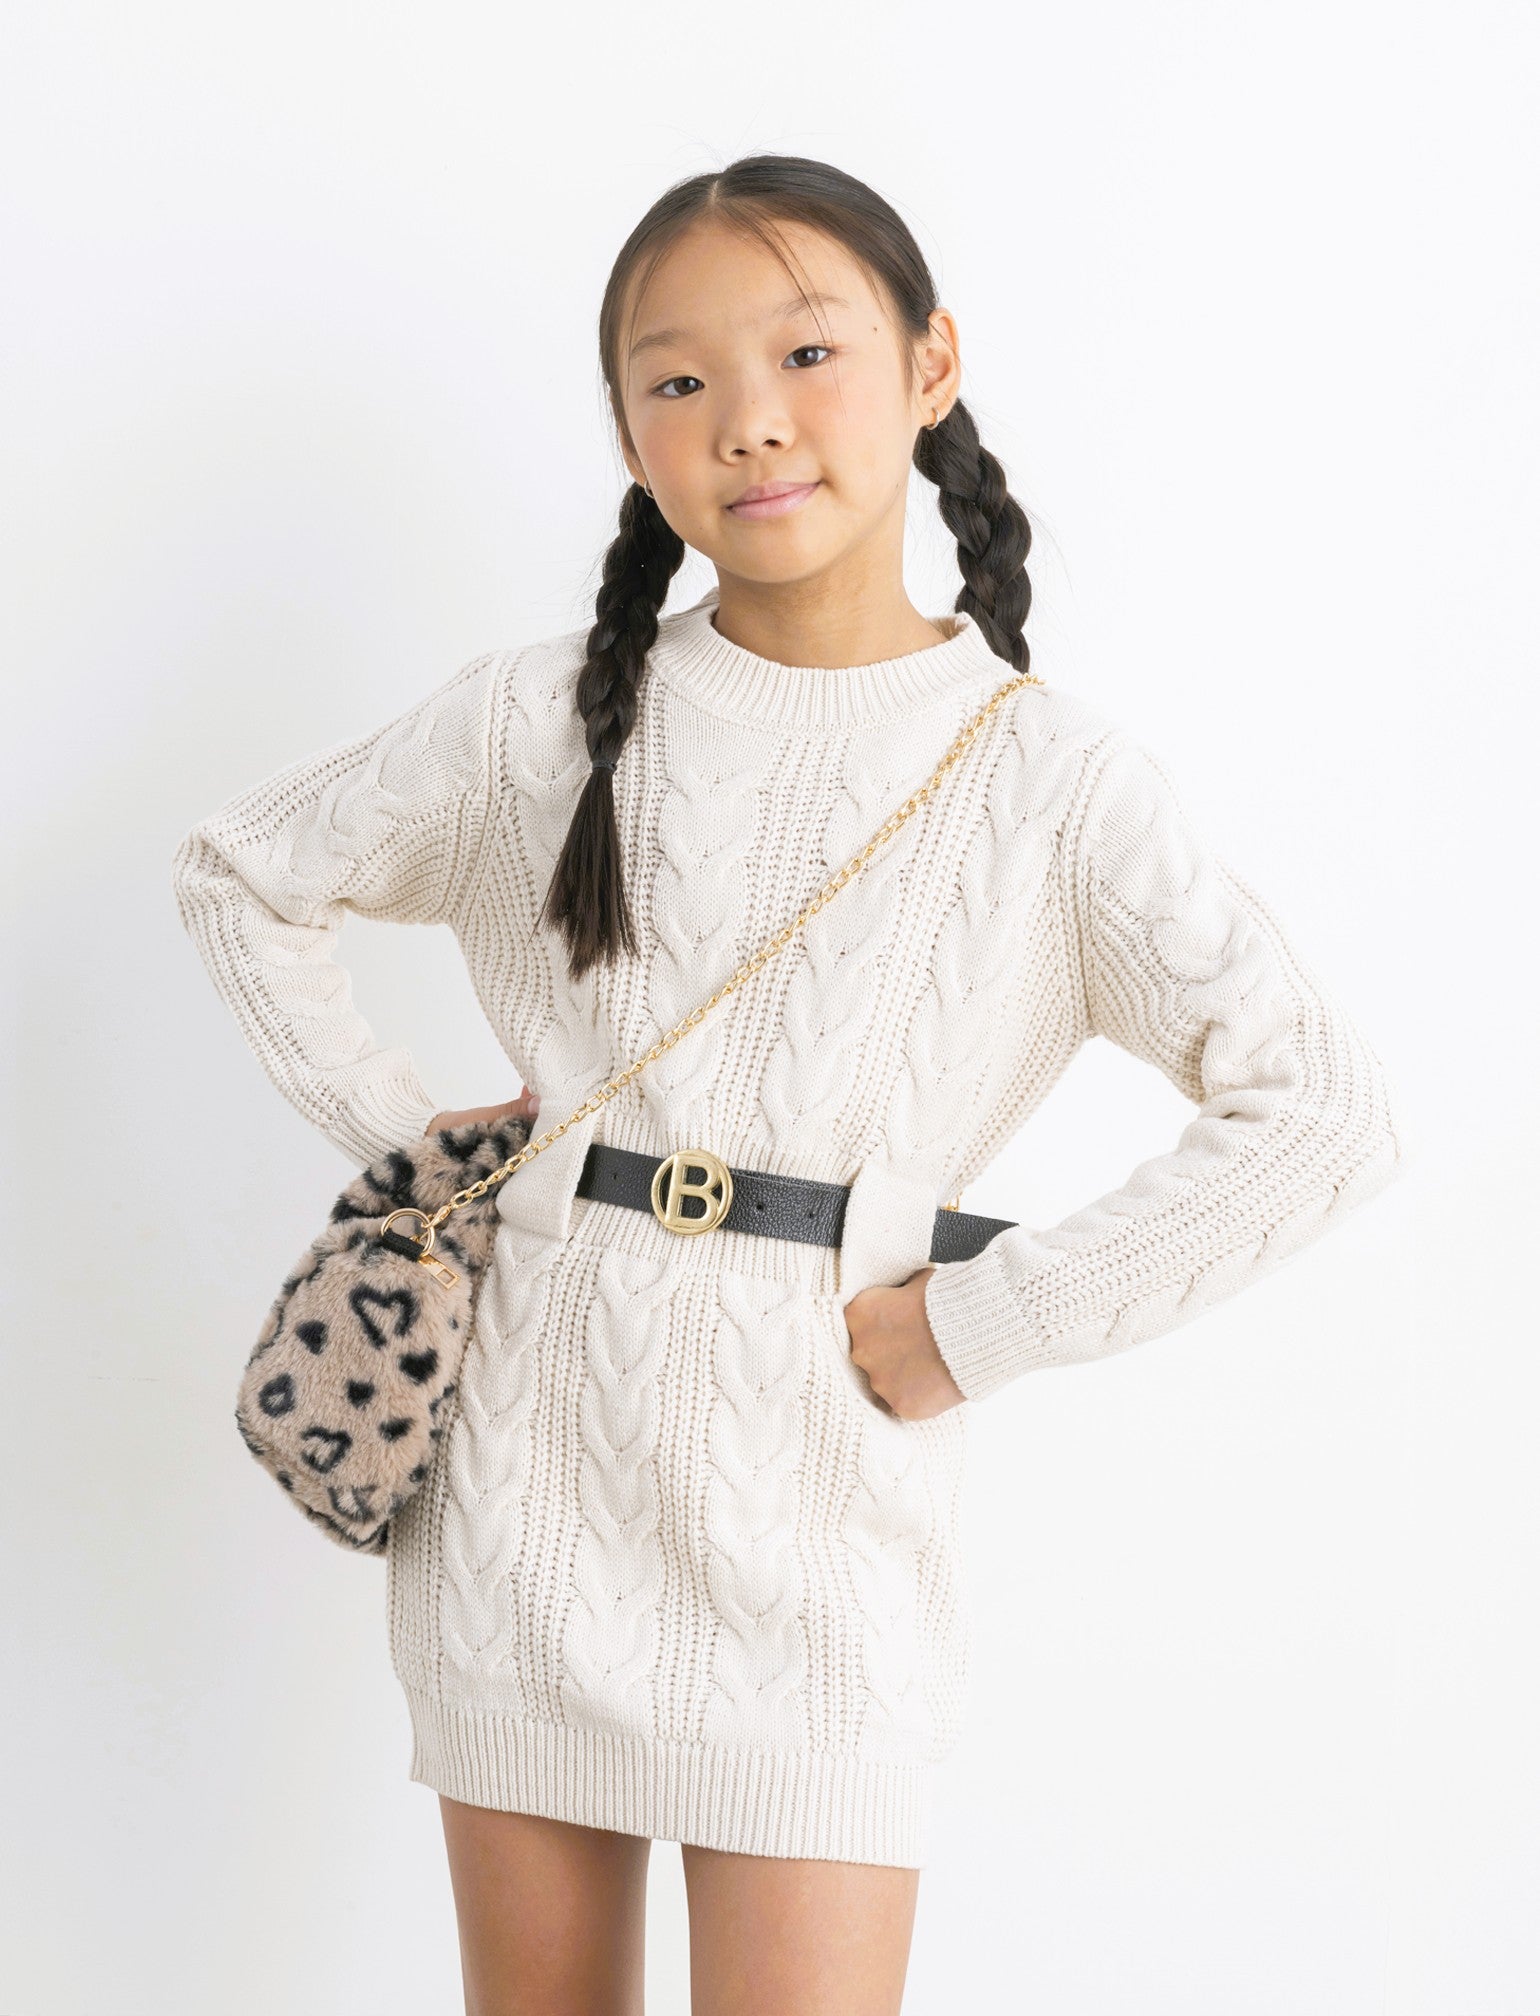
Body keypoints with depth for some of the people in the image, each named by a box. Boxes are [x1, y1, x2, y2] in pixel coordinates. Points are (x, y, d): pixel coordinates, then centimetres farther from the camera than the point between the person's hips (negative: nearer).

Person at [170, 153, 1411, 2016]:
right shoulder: (548, 717, 2)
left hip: (815, 1511, -2)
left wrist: (980, 1327, -10)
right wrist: (395, 1129, 7)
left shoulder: (1045, 778, -5)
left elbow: (1322, 1111, -11)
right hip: (529, 1458, 2)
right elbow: (240, 874, 16)